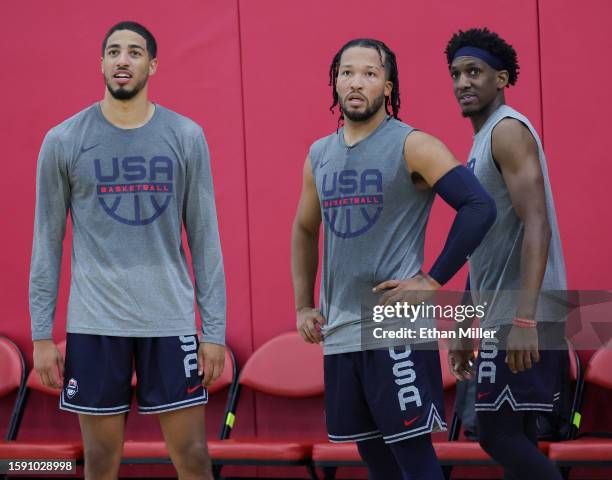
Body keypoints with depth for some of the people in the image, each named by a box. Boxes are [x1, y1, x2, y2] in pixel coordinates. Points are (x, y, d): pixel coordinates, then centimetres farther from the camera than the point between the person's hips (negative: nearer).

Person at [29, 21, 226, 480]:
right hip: (94, 322, 0)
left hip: (170, 320, 0)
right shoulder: (63, 140, 1)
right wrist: (42, 334, 0)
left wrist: (215, 329, 0)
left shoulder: (186, 137, 3)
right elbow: (48, 240, 4)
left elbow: (204, 237, 4)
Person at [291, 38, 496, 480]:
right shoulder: (319, 155, 12)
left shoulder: (412, 146, -8)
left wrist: (434, 281, -16)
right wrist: (304, 306, 16)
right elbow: (304, 231, 24)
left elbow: (479, 206, -15)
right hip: (340, 331, 6)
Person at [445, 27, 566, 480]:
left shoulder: (508, 130, -10)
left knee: (500, 434, -11)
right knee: (514, 436, 9)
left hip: (520, 316, -10)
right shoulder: (485, 140, 20)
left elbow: (536, 226, -21)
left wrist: (524, 320, -29)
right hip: (503, 314, 10)